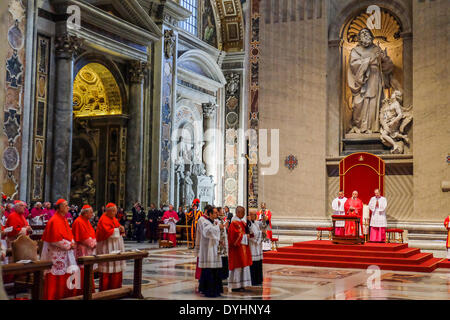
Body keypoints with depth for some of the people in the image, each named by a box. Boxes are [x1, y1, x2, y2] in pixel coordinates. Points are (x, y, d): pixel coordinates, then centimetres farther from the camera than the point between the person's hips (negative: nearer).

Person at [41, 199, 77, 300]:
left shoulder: (64, 219, 15)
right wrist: (69, 245, -13)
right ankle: (52, 297, 1)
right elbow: (55, 239, -19)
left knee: (66, 276, 8)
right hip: (57, 254, -9)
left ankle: (65, 296, 14)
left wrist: (72, 243, 3)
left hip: (66, 253, 9)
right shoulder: (55, 221, -13)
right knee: (55, 279, -5)